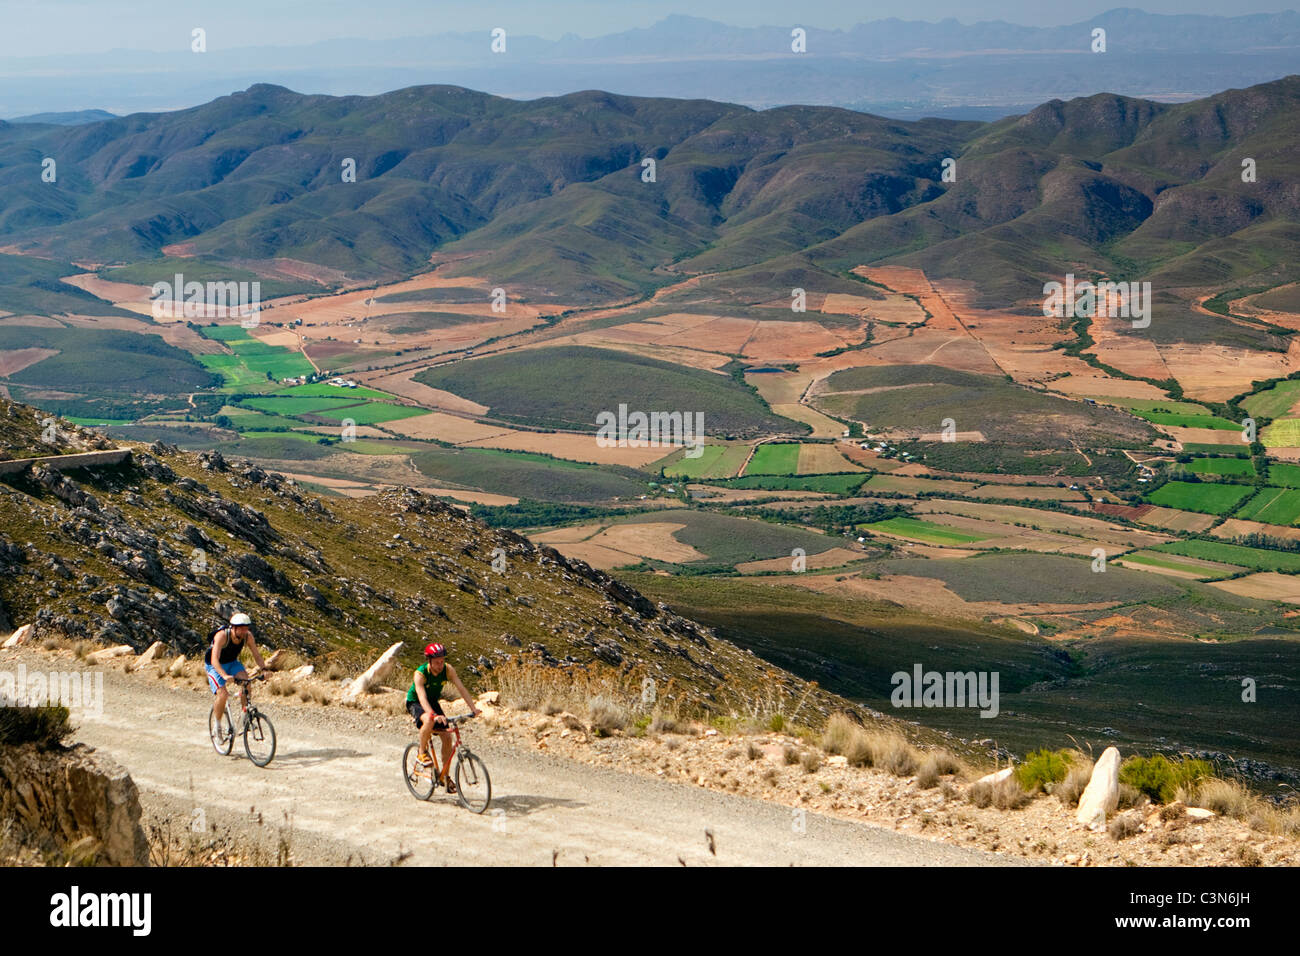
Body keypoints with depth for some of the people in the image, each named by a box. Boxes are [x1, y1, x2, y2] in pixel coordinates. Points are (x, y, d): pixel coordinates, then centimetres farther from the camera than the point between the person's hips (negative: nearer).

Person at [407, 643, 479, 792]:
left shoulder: (448, 669, -20)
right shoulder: (420, 673, -32)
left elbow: (461, 688, -23)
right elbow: (422, 697, -43)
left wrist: (473, 708, -36)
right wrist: (434, 715, -58)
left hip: (433, 702, 5)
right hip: (415, 703, -5)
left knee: (447, 737, -8)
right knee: (429, 721, -38)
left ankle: (445, 776, 5)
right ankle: (422, 752, -14)